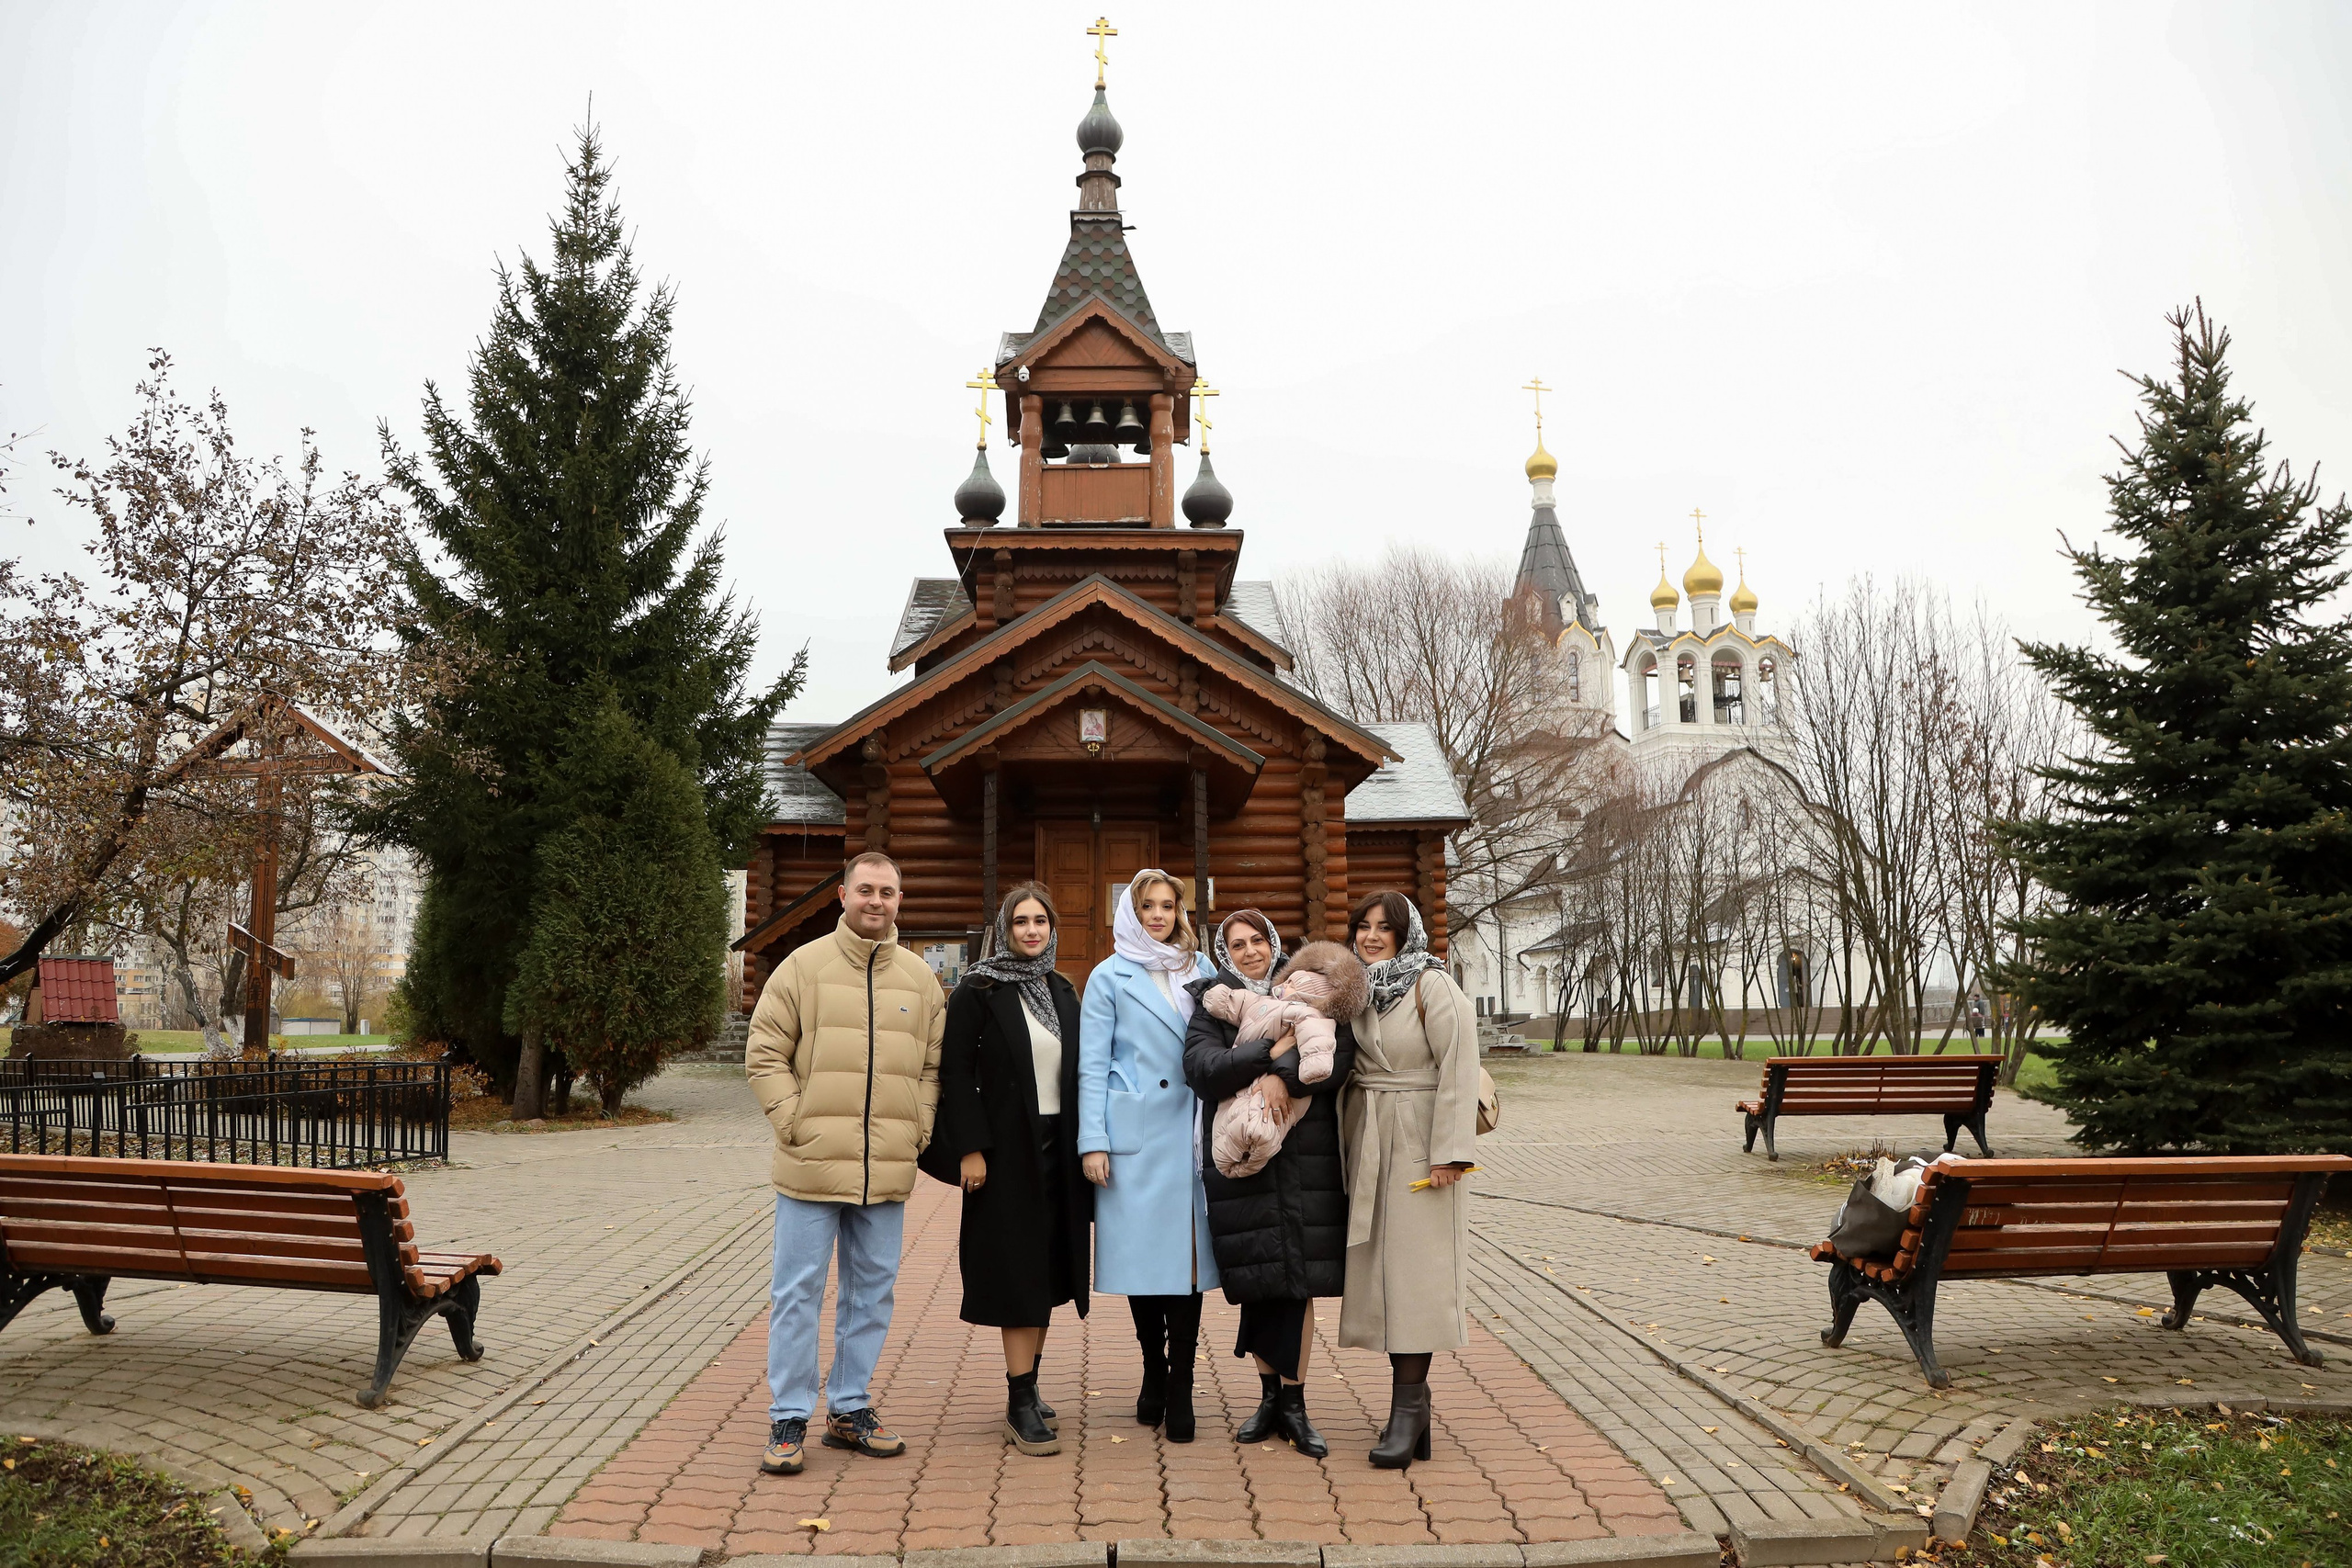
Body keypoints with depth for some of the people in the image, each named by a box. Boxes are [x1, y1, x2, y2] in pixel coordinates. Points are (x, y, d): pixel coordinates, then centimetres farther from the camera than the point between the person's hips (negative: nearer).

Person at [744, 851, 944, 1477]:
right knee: (798, 1291, 3)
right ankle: (788, 1418, 14)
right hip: (812, 1165, -3)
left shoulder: (920, 978, 8)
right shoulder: (804, 966, -2)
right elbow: (764, 1054, -2)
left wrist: (919, 1131, 4)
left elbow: (934, 1065, 14)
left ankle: (849, 1408, 26)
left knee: (872, 1291, 12)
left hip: (887, 1170, 4)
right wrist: (793, 1122, -9)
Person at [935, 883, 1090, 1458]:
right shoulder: (978, 993, -6)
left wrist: (1082, 1145, 8)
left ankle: (1027, 1387, 22)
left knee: (1047, 1270, 10)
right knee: (1017, 1273, -3)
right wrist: (970, 1148, -16)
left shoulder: (1064, 993, 11)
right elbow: (956, 1072, -10)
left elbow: (1077, 1073, 14)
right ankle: (1020, 1405, 3)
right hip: (1006, 1151, -6)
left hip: (1057, 1148, 6)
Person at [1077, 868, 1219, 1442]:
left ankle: (1180, 1386, 5)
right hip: (1134, 1136, -2)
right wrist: (1093, 1141, -6)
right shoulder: (1109, 977, 5)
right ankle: (1154, 1370, 21)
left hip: (1193, 1135, 2)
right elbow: (1092, 1065, 2)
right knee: (1140, 1249, 2)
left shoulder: (1202, 971, 12)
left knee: (1188, 1248, -2)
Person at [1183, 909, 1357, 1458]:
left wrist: (1278, 1077, -20)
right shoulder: (1212, 1004, 7)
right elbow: (1201, 1069, -10)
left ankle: (1292, 1402, 11)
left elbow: (1339, 1059, -8)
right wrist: (1271, 1052, -17)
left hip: (1304, 1160, 0)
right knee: (1257, 1281, 5)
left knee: (1296, 1280, 0)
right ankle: (1272, 1397, 20)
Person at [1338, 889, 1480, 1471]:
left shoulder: (1433, 987, -9)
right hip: (1366, 1142, 6)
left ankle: (1406, 1410, 0)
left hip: (1418, 1140, -6)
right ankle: (1412, 1391, 20)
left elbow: (1459, 1068, -14)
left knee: (1413, 1267, -5)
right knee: (1378, 1266, 8)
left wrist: (1448, 1151, -17)